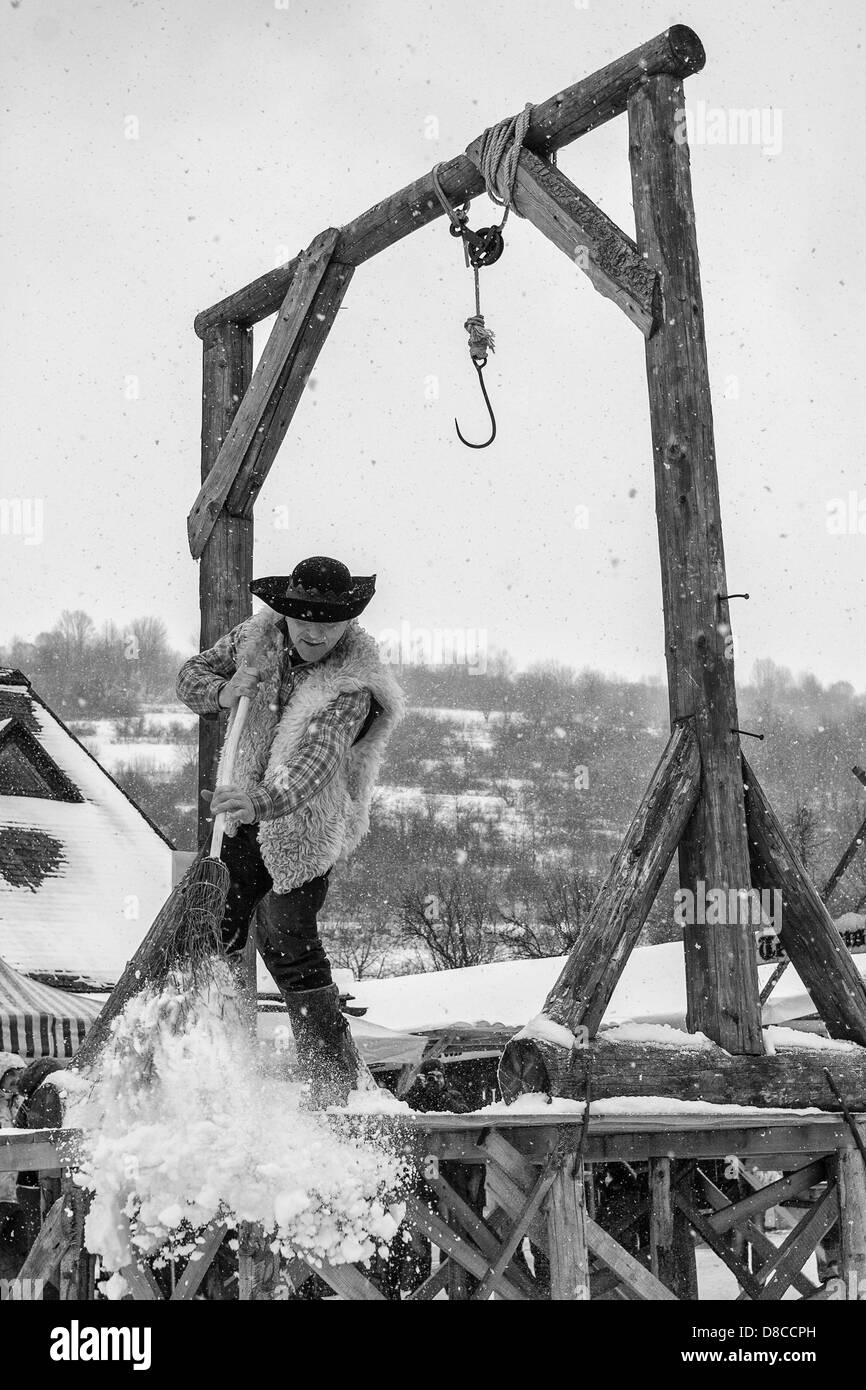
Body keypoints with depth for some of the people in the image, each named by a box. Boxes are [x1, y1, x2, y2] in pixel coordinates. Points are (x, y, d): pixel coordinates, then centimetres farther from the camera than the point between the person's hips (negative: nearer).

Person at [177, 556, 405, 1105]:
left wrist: (264, 800, -59)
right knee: (216, 922, 19)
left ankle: (339, 1081, 4)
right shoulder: (257, 637, -8)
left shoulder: (353, 685, -26)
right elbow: (192, 673, 6)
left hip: (302, 825, -7)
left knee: (287, 942, -8)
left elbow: (317, 762, -40)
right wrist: (222, 694, -18)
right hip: (246, 812, 7)